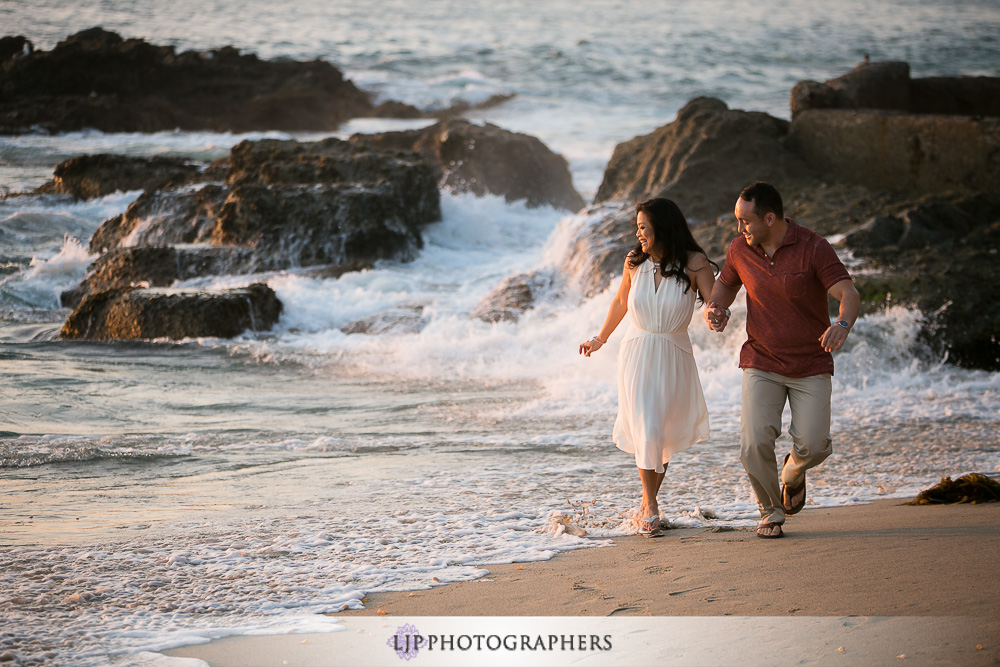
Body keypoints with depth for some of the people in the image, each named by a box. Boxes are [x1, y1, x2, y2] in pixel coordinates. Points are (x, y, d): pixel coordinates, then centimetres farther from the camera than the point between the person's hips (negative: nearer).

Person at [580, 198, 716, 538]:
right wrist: (601, 338, 27)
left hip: (673, 356, -1)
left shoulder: (694, 264, -10)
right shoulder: (634, 262, -2)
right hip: (636, 353, 1)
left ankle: (648, 503, 25)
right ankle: (650, 507, 2)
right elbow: (621, 301, 15)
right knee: (647, 433, -10)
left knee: (664, 434, 8)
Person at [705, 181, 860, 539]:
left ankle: (793, 471, 24)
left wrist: (842, 324, -45)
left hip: (811, 367, -2)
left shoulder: (813, 248, -15)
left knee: (813, 446, -13)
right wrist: (715, 307, -5)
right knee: (755, 444, -15)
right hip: (761, 363, 2)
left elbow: (849, 295, -22)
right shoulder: (739, 250, -2)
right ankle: (771, 513, 9)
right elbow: (726, 283, 19)